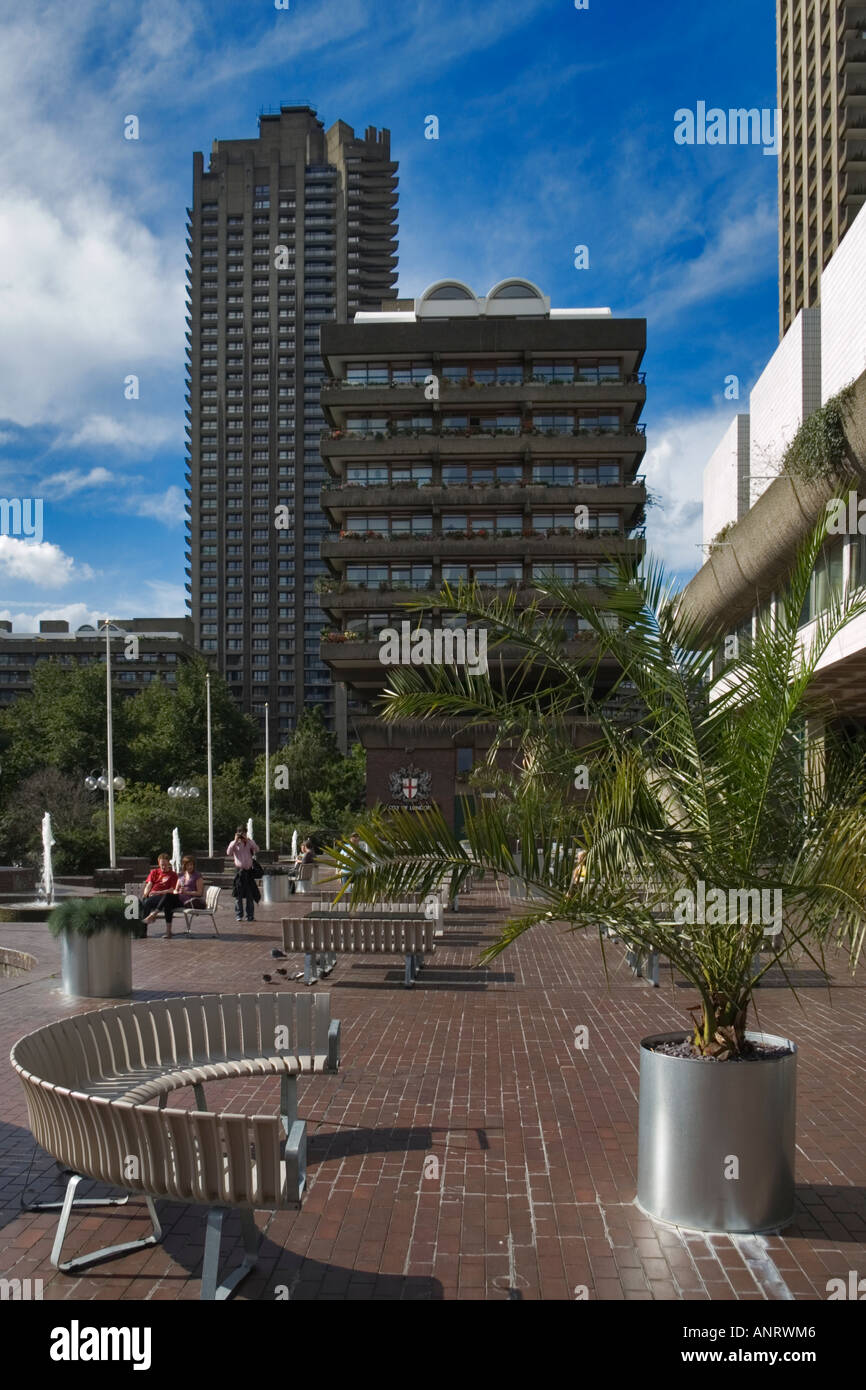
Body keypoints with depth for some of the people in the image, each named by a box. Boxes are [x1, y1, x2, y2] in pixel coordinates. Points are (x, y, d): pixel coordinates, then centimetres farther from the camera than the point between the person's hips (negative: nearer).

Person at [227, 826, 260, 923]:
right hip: (239, 871, -1)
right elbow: (228, 853, -13)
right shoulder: (234, 843, 5)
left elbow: (257, 849, -10)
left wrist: (248, 840, -14)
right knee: (238, 895, 0)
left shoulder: (250, 842, 8)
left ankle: (250, 915, 9)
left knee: (250, 895, 3)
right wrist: (235, 841, -15)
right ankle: (239, 915, 7)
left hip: (248, 871, 1)